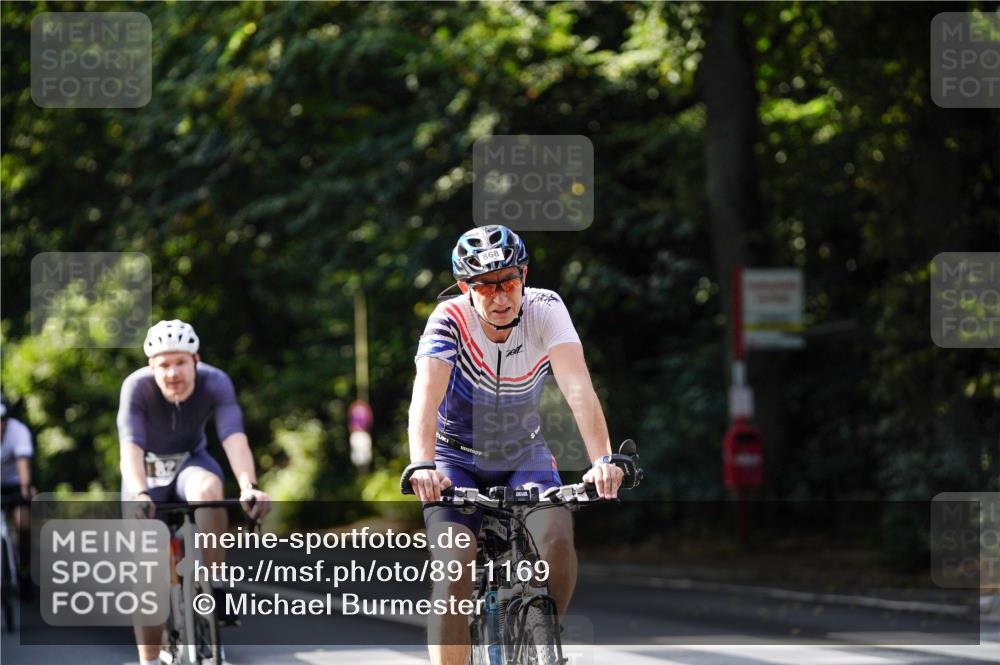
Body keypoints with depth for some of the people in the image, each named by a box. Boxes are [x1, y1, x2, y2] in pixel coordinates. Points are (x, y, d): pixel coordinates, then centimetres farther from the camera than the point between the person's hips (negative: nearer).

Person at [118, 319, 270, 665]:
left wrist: (248, 487, -53)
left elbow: (234, 439, -35)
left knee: (208, 489, -36)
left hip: (190, 461, 0)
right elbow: (130, 446, -37)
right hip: (147, 470, 0)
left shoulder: (215, 383, -24)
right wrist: (139, 494, -55)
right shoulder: (137, 387, -27)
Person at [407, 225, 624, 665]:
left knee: (557, 540, -25)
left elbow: (577, 385, -32)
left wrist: (602, 458, -47)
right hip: (457, 460, -2)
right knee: (454, 570, -22)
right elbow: (426, 396, -38)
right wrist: (422, 465, -57)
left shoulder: (545, 309, -19)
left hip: (524, 455, 2)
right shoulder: (449, 320, -23)